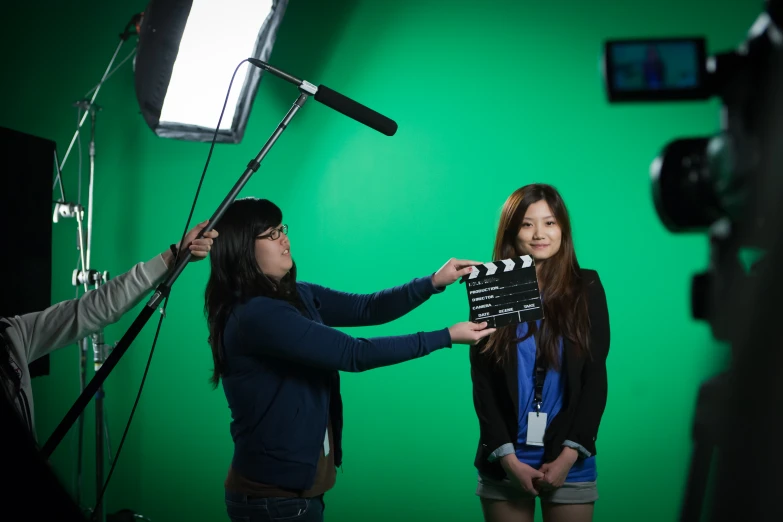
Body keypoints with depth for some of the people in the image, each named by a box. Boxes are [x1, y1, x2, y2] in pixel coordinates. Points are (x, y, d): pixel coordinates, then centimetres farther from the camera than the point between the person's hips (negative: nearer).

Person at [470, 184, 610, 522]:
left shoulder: (587, 288, 2)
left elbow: (596, 377, 0)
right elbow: (481, 382, -1)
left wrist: (569, 454, -8)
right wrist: (508, 457, -9)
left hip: (569, 460, 0)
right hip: (505, 461, 0)